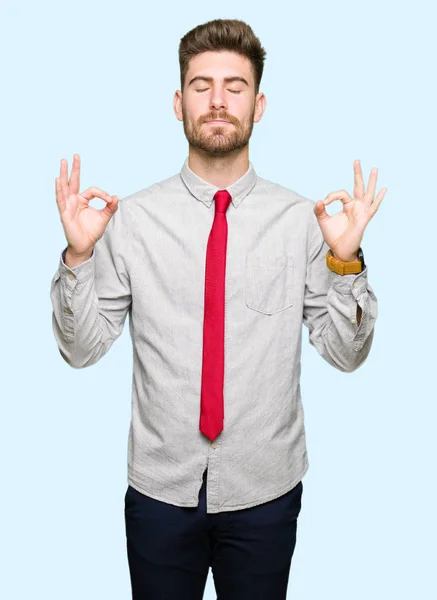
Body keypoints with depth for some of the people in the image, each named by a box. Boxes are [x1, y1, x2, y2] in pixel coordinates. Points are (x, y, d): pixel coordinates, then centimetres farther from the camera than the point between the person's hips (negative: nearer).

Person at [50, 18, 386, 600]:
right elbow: (82, 348, -4)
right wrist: (79, 256, -18)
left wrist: (346, 260, -19)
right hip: (159, 487, 0)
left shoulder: (301, 219, -7)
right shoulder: (132, 217, -6)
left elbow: (346, 354, -5)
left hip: (266, 491, 0)